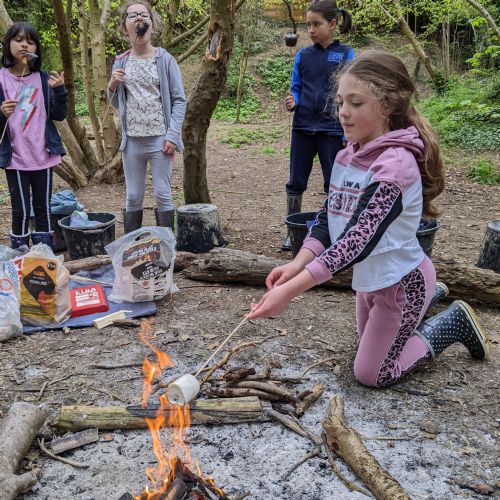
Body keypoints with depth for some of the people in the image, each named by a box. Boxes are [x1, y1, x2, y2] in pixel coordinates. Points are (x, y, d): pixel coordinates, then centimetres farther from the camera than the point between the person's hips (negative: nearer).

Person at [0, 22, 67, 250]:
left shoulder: (44, 79, 3)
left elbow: (59, 115, 2)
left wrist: (59, 90, -13)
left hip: (43, 154, 2)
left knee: (43, 209, 10)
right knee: (21, 211, 2)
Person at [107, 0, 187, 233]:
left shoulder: (165, 59, -1)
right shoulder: (120, 63, 8)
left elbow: (179, 99, -3)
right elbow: (117, 103, 17)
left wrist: (172, 135, -12)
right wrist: (113, 85, -4)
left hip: (160, 139, -3)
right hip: (132, 141, 3)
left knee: (162, 195, 1)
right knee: (133, 197, 8)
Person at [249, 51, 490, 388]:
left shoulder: (396, 163, -30)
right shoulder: (346, 157, -5)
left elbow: (358, 240, -38)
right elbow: (328, 221, -6)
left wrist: (290, 290, -46)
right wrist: (297, 264, -25)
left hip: (401, 283, -8)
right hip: (370, 279, 8)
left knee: (372, 375, 7)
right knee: (370, 340, 30)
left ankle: (454, 322, 19)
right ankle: (432, 301, 43)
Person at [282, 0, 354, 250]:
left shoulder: (346, 55, -2)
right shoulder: (302, 56, 6)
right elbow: (296, 90, 9)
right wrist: (292, 102, -15)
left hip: (332, 129, -3)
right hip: (302, 127, 3)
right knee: (296, 181, 7)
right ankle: (292, 231, 20)